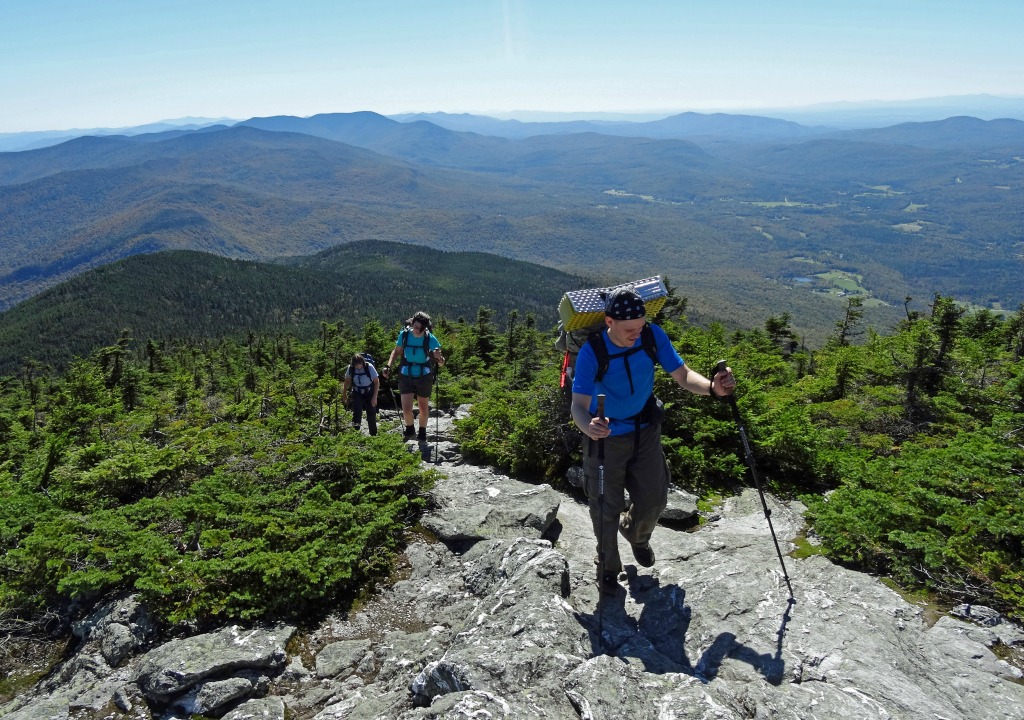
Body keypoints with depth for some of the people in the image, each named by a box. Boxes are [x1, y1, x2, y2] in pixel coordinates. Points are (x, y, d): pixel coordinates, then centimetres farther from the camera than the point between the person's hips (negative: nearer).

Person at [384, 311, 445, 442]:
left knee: (423, 408, 15)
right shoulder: (404, 335, -11)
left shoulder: (430, 339, -15)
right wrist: (389, 365, -8)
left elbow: (440, 361, -13)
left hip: (424, 377, 0)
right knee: (406, 409, -8)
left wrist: (440, 360, -37)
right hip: (406, 376, 1)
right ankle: (410, 430, 24)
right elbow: (397, 351, 6)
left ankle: (422, 433, 40)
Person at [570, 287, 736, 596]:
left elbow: (682, 375, -17)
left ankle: (636, 535, 50)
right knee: (607, 509, 4)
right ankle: (608, 568, 33)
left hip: (646, 432, 4)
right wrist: (589, 426, -55)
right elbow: (579, 405, -32)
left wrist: (712, 387, -38)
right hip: (606, 439, -3)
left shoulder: (653, 336, -18)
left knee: (654, 500, 13)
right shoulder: (591, 352, -28)